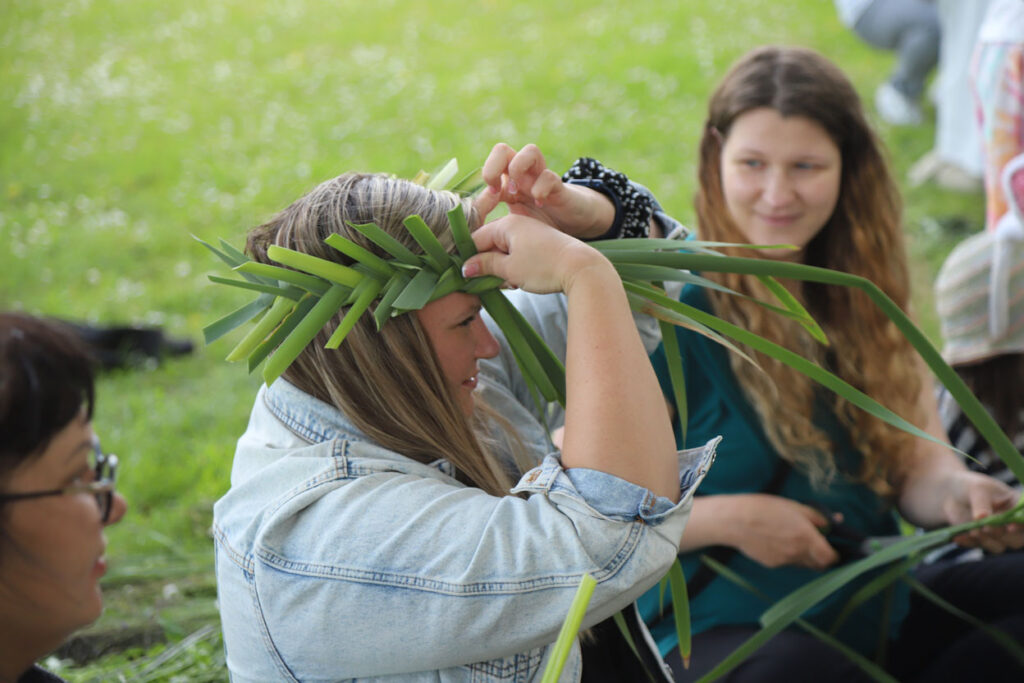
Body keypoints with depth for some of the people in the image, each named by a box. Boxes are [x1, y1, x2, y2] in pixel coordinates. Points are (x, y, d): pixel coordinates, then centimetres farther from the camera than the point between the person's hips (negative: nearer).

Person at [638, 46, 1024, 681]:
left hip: (875, 614, 7)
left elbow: (917, 463, 7)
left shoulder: (858, 296, 9)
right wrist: (729, 519, -19)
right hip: (720, 624, -6)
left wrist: (959, 493, -14)